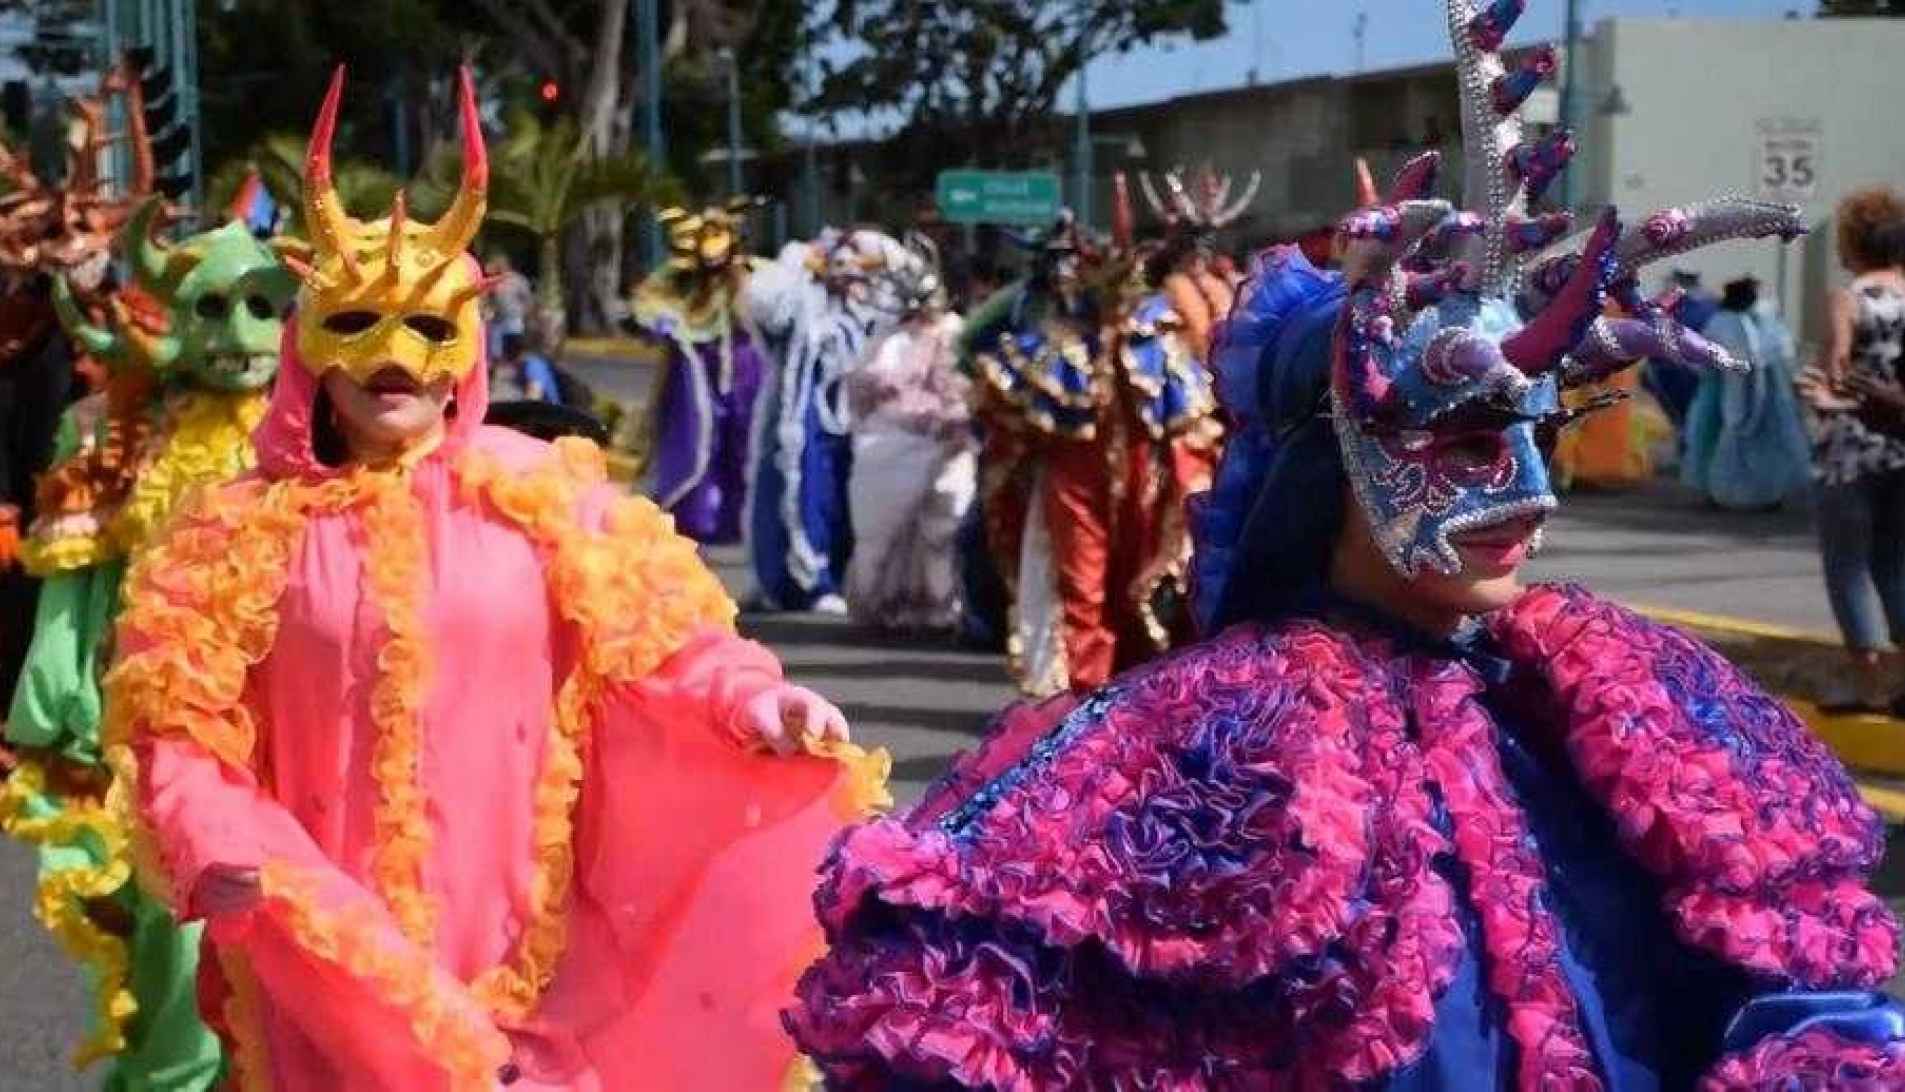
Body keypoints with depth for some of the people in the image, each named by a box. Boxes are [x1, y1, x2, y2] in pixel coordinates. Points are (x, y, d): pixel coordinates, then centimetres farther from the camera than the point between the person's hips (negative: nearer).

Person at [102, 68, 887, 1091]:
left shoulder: (537, 494, 0)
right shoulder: (242, 529, 1)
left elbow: (651, 635, -2)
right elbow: (179, 726, 0)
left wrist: (749, 700, -21)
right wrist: (222, 856, -16)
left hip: (511, 934, 0)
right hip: (322, 958, 0)